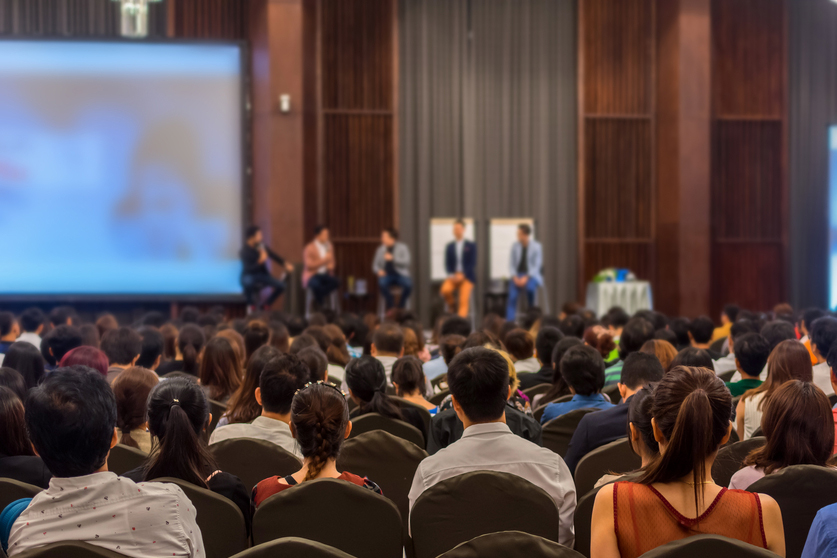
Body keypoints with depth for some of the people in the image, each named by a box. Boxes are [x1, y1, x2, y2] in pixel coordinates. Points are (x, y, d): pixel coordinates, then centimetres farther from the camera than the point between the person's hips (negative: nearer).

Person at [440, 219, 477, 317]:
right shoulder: (449, 246, 11)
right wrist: (451, 275, -12)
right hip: (453, 276, 2)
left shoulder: (471, 245, 5)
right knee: (445, 290, -28)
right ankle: (452, 308, 0)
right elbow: (447, 264, 8)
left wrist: (462, 275, -15)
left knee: (464, 300, -23)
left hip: (467, 277, -2)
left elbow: (473, 263, -2)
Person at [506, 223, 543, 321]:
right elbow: (512, 264, 5)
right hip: (517, 275, 2)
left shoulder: (536, 246, -5)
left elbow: (537, 265, -8)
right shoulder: (515, 246, 3)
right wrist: (515, 277, -12)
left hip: (531, 275, -2)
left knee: (530, 287, -36)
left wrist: (526, 277, -20)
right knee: (512, 295, -25)